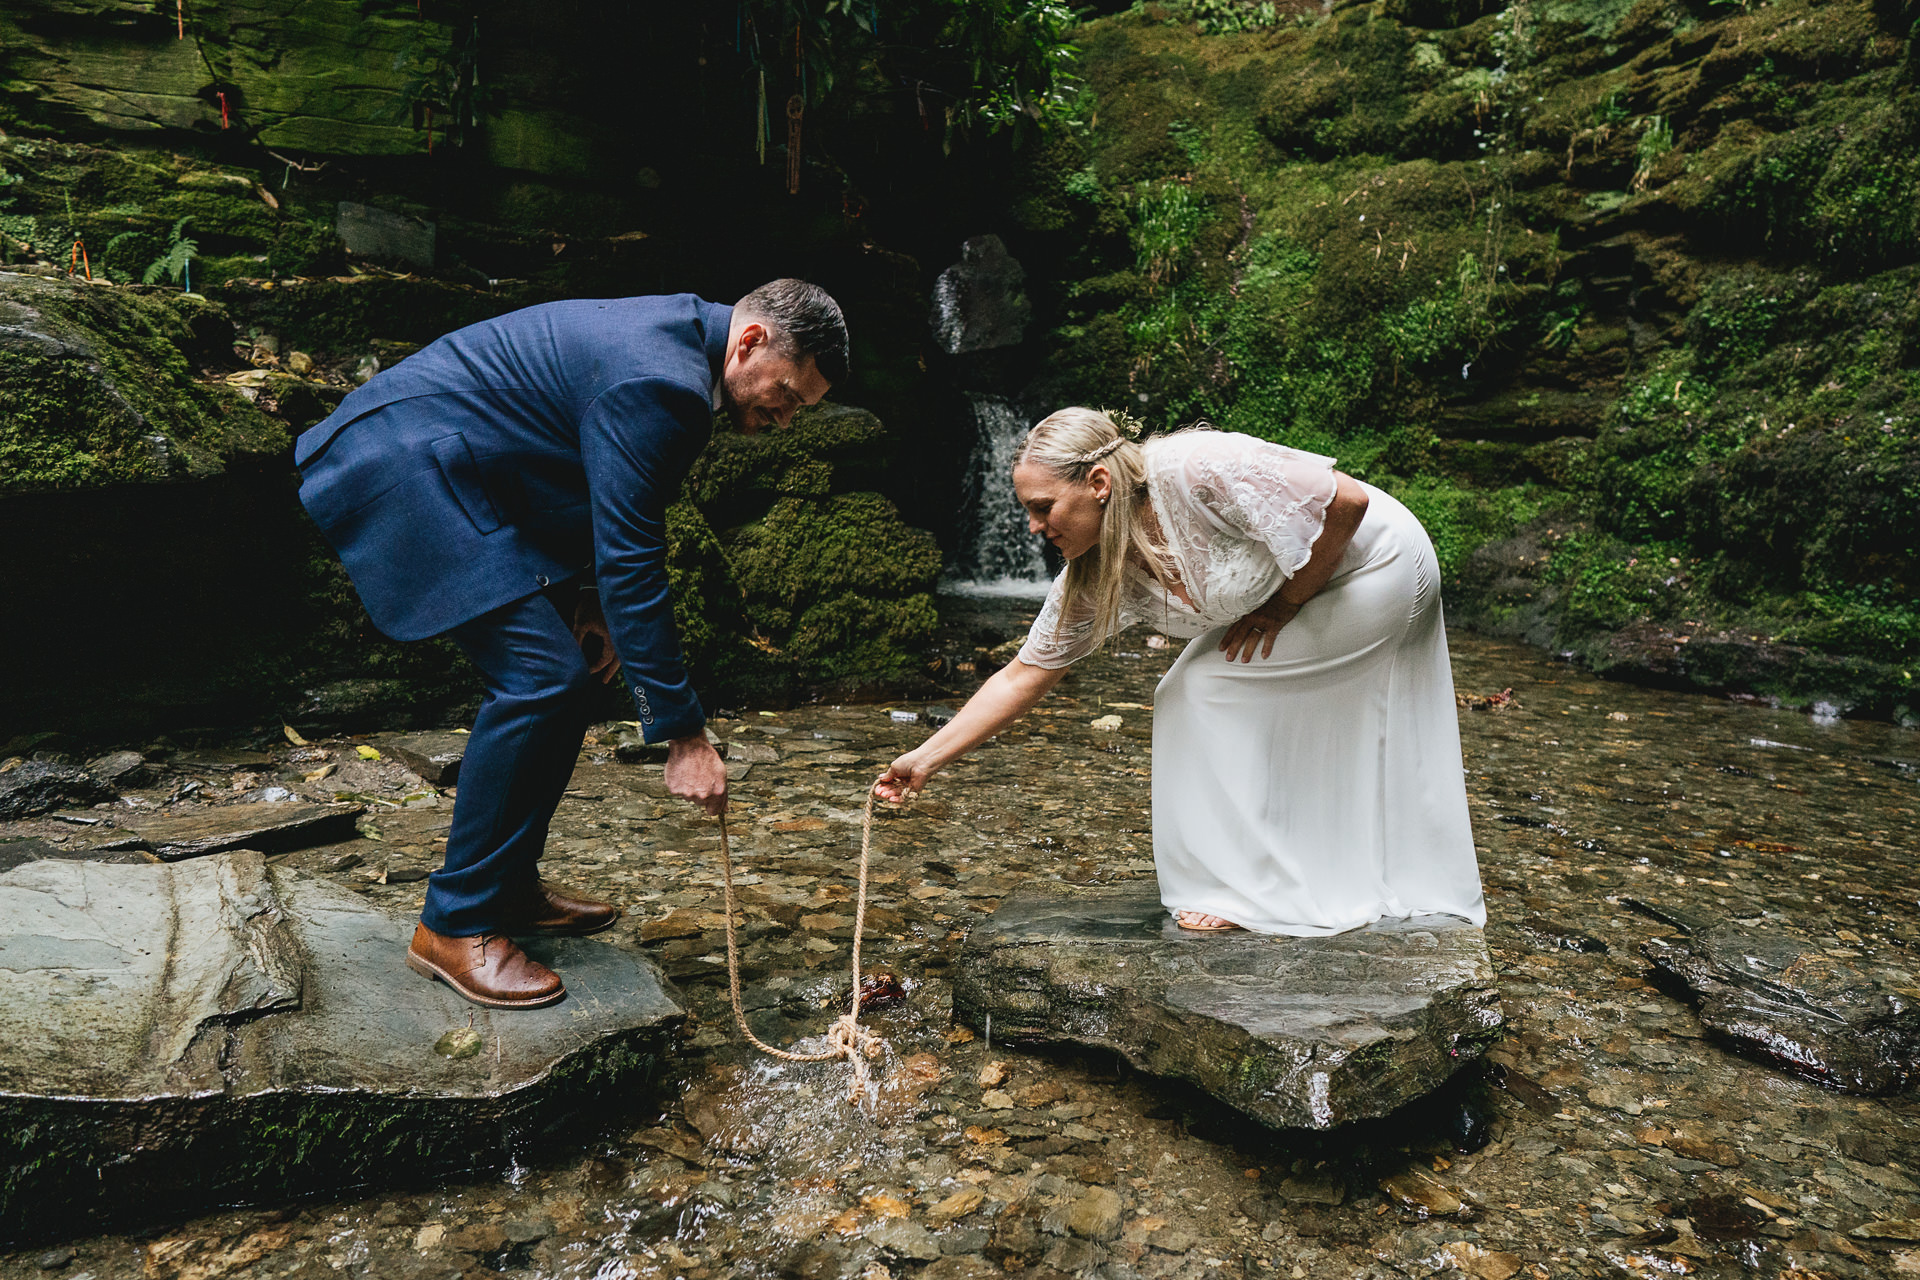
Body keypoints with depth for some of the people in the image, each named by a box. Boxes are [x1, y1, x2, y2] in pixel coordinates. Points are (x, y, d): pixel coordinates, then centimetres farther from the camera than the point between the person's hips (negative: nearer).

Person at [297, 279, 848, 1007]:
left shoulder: (673, 337, 8)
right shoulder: (657, 381, -25)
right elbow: (632, 563, -26)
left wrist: (592, 599, 9)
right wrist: (684, 734, -23)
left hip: (436, 470, 10)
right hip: (400, 464, -10)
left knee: (561, 675, 8)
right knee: (538, 676, -17)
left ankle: (509, 886, 20)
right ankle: (455, 926, -5)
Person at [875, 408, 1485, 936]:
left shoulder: (1195, 470, -35)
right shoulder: (1093, 577, -12)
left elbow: (1347, 502, -27)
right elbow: (1023, 675, -8)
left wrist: (1284, 605, -18)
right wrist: (926, 759, -11)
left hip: (1381, 566, -7)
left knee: (1212, 688, -14)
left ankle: (1253, 890, 0)